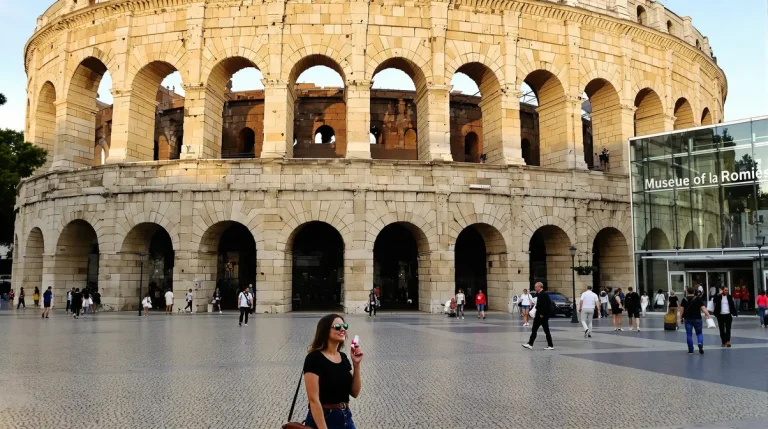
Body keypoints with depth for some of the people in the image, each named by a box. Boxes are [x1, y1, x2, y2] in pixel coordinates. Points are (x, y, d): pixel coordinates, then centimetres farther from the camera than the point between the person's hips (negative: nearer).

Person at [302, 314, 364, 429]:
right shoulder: (314, 358, -16)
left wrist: (356, 365, -5)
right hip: (323, 419, -7)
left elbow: (354, 393, 6)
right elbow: (313, 399, -19)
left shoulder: (343, 357, 6)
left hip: (346, 418, 7)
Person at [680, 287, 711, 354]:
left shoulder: (684, 299, 1)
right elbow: (703, 308, -11)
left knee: (689, 334, 5)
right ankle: (700, 344, -13)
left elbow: (682, 309, -1)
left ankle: (690, 350, 6)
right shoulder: (698, 299, -1)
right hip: (697, 319, 0)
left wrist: (681, 318, 6)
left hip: (687, 319, 0)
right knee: (699, 333, 13)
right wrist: (708, 315, -14)